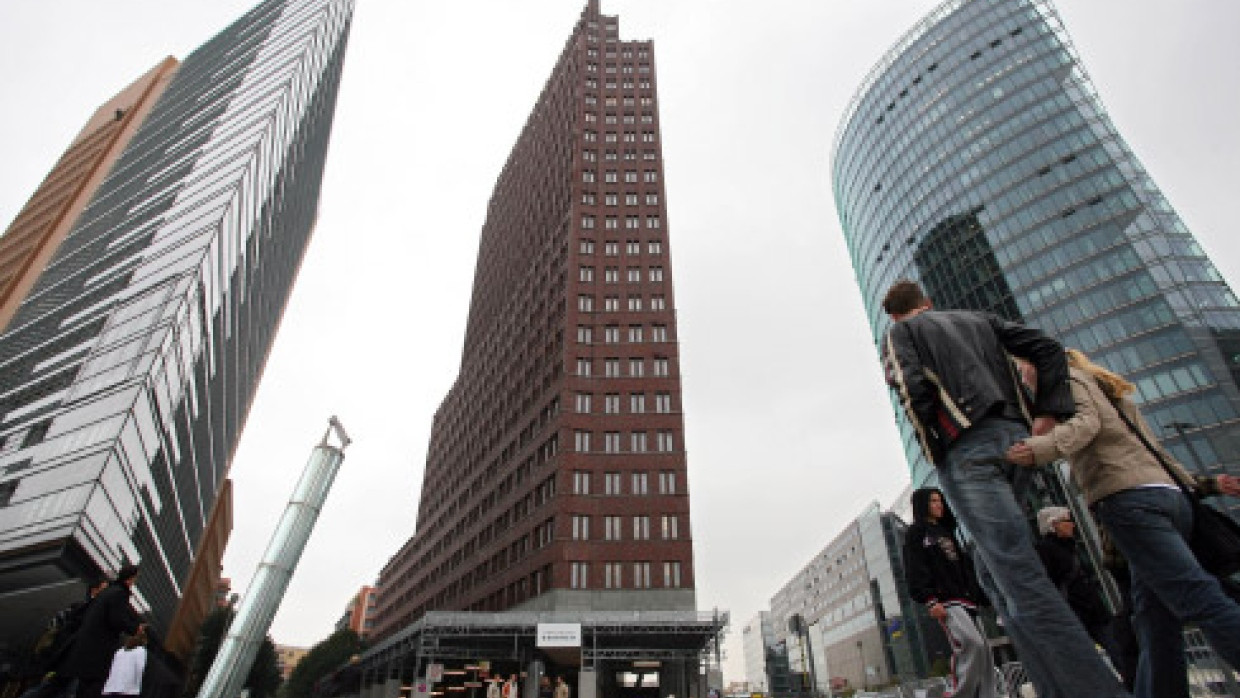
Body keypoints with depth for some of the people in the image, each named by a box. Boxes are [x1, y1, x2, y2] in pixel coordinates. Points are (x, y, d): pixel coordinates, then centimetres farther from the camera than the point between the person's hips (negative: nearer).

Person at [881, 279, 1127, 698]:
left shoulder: (899, 333, 10)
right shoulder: (979, 319, 27)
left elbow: (912, 387, -9)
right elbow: (1048, 349, 17)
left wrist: (934, 451, 1)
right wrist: (1046, 413, 13)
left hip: (966, 448, -6)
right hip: (1017, 440, 7)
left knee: (1020, 577, -9)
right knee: (993, 571, 12)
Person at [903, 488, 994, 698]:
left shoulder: (946, 531, 27)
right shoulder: (916, 533, 5)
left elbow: (965, 566, 26)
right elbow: (915, 570, -7)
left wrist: (980, 596, 16)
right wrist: (930, 600, -19)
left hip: (965, 600, 8)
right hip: (945, 602, -8)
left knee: (983, 651, 0)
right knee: (972, 644, -24)